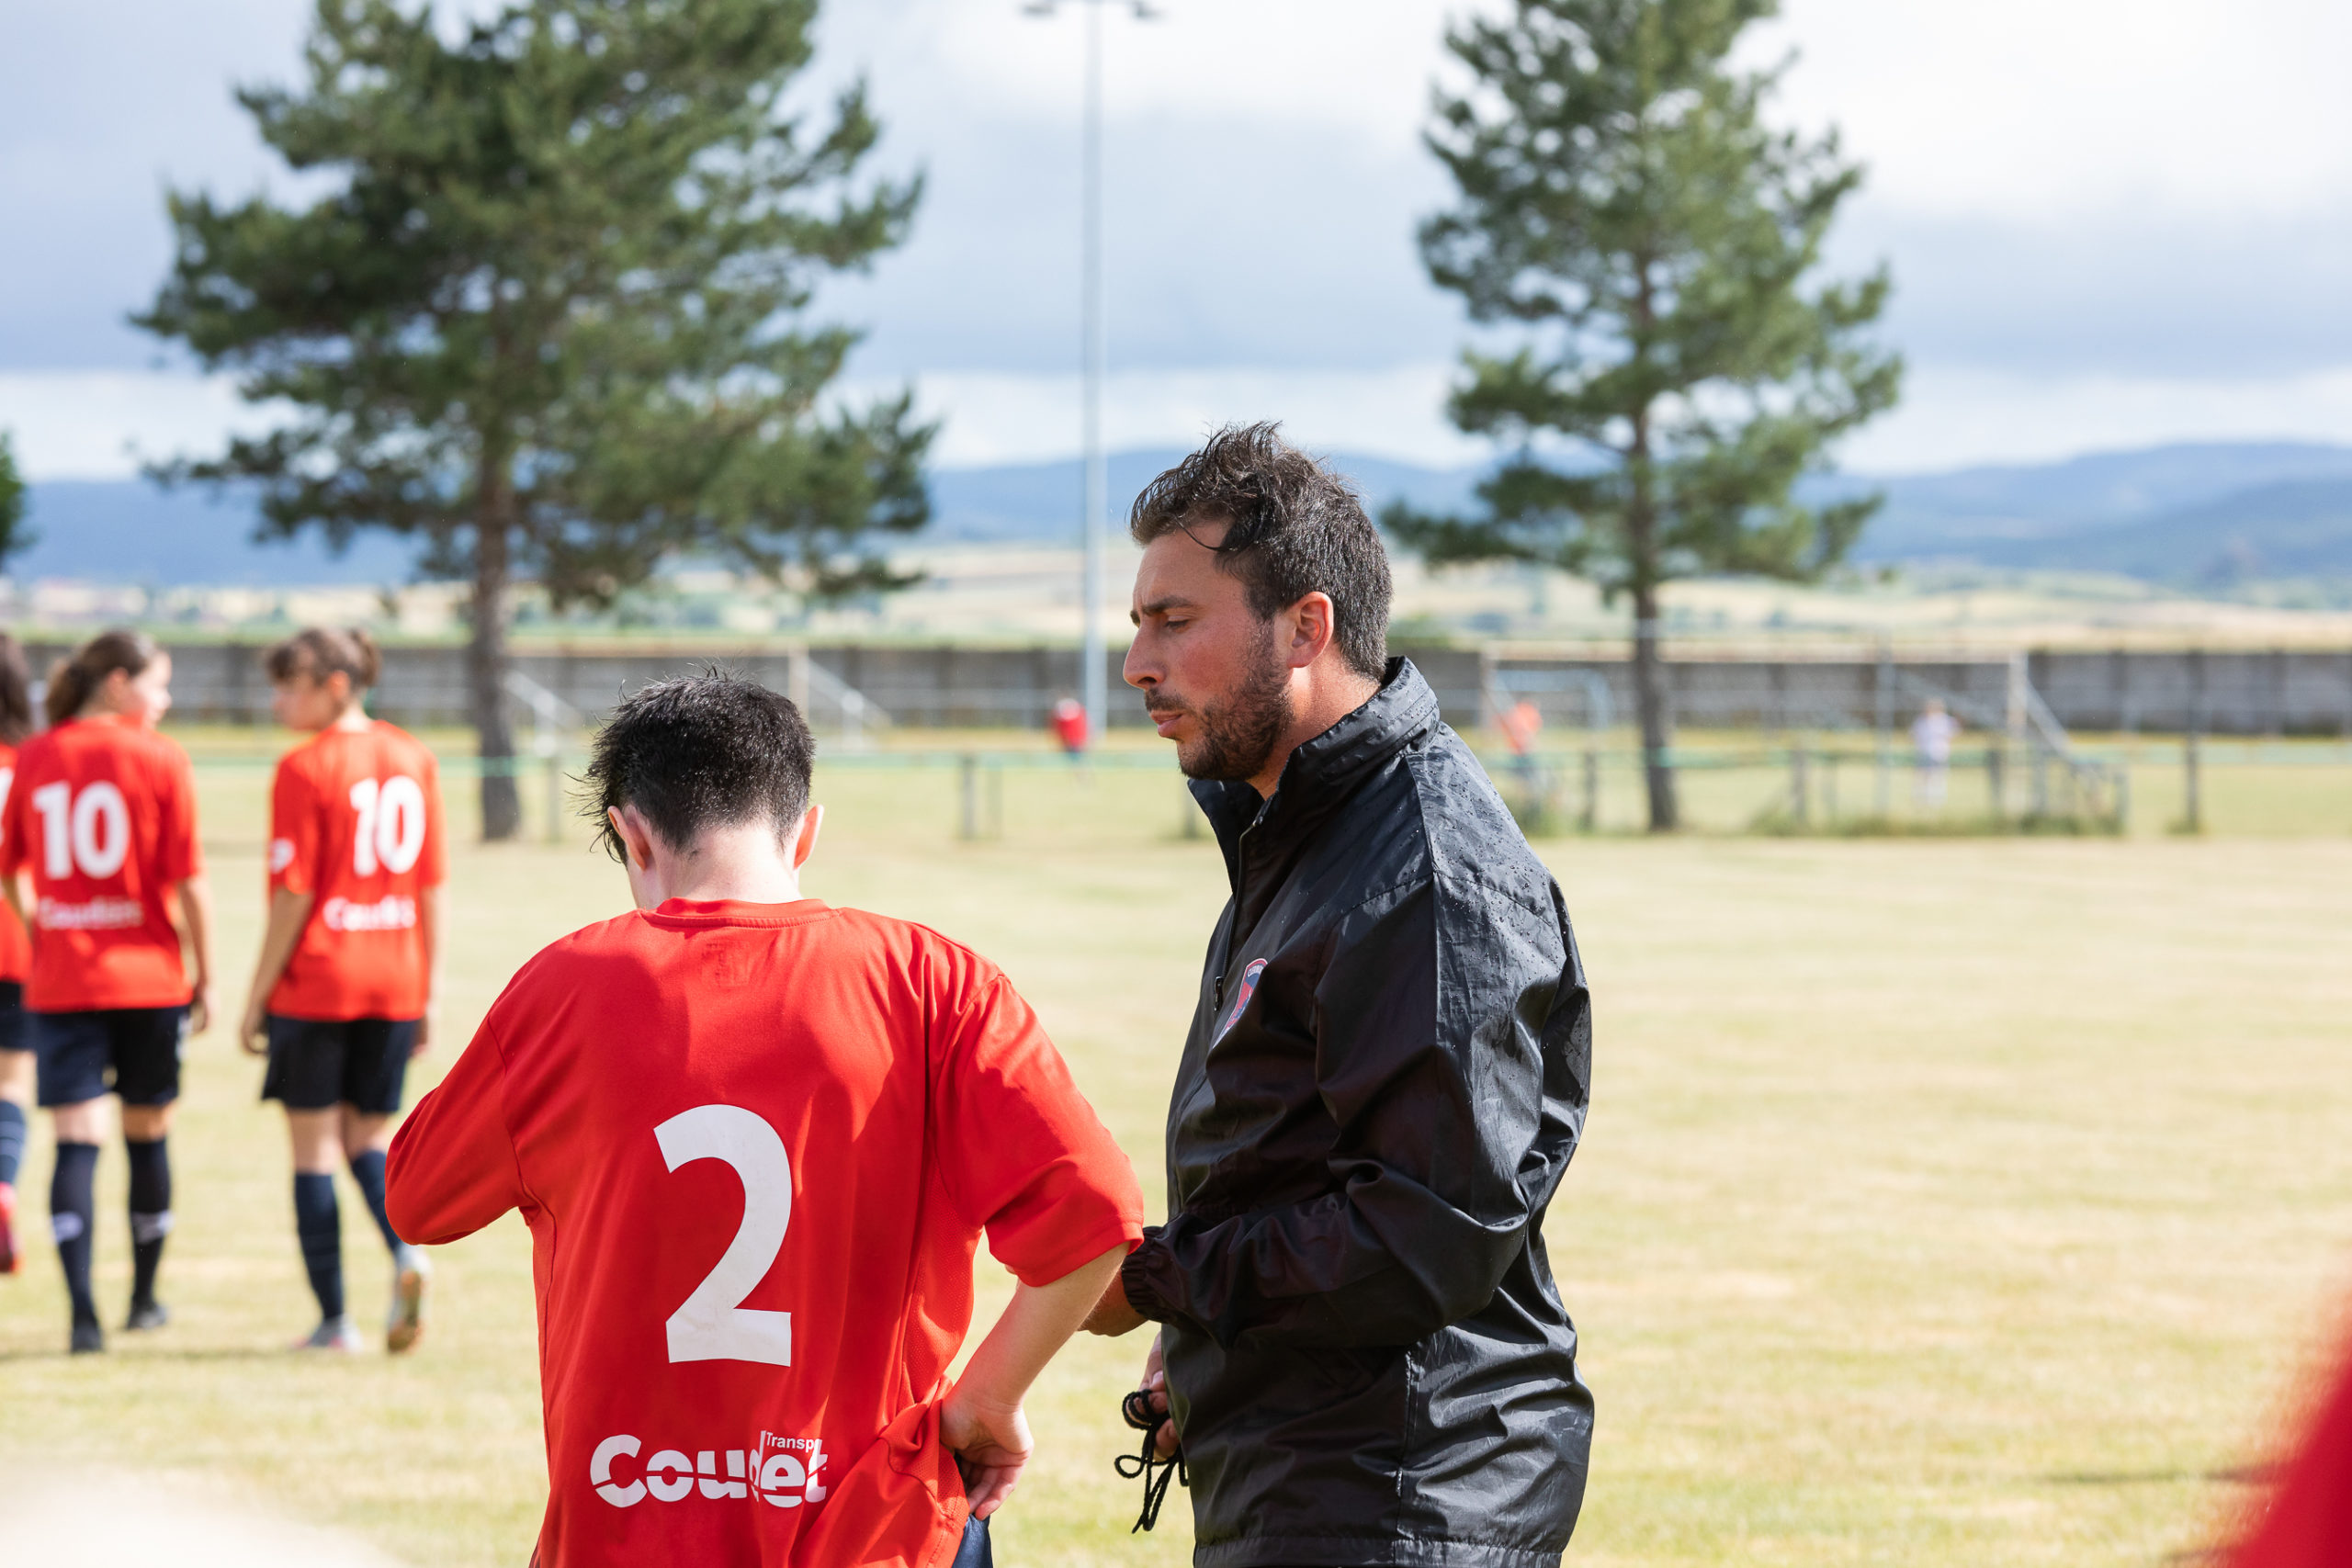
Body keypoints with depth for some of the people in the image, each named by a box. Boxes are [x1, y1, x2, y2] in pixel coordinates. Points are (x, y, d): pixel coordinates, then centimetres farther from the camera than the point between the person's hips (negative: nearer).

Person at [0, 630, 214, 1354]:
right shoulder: (159, 759, -6)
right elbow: (187, 880, -8)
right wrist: (205, 975, 0)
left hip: (60, 984, 1)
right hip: (149, 977, -1)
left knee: (76, 1140, -3)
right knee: (148, 1133, 15)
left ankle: (83, 1314, -17)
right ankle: (144, 1298, 28)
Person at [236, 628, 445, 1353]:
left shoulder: (305, 769, -11)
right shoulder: (413, 759, 6)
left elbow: (293, 895, -12)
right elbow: (432, 888, 8)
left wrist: (257, 996, -5)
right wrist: (424, 991, 15)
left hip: (315, 981, -5)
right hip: (394, 981, 5)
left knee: (315, 1147, 6)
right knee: (370, 1136, 16)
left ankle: (334, 1320, 6)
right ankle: (406, 1248, -12)